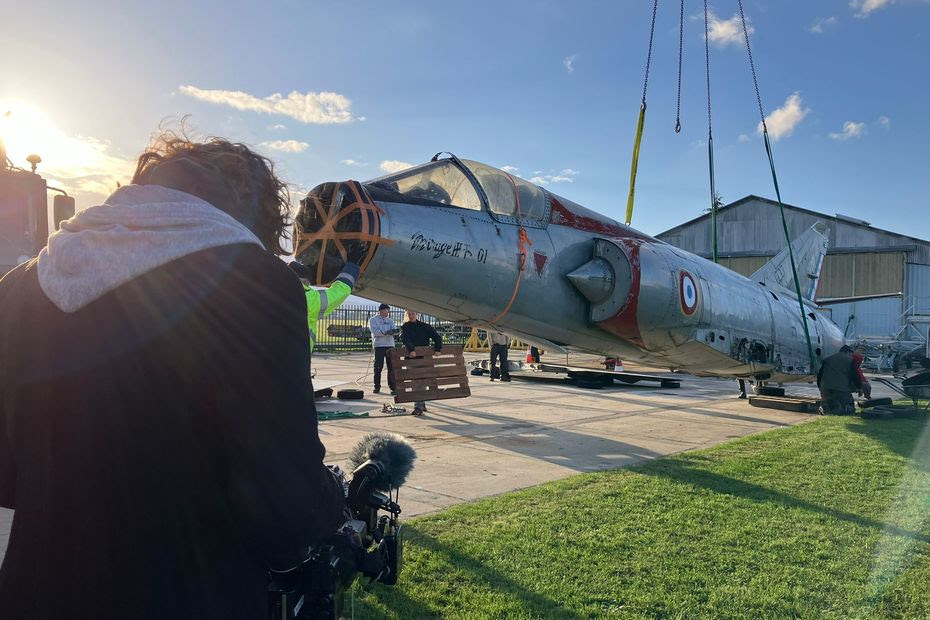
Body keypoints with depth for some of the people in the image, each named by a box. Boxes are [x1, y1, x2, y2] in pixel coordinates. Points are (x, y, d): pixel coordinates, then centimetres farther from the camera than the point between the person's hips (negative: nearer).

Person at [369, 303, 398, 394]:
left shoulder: (390, 320, 19)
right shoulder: (373, 320, 5)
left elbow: (394, 329, 4)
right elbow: (375, 332, -11)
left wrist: (394, 331, -20)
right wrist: (385, 332, -23)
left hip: (390, 345, 3)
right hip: (379, 345, -3)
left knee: (391, 367, -2)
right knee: (378, 367, -1)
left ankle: (393, 387, 1)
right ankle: (377, 387, 11)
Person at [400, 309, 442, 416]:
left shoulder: (425, 326, 5)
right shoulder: (405, 327, 3)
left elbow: (437, 337, 1)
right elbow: (405, 339, -17)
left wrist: (437, 349, -15)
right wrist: (411, 349, -34)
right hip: (410, 357, 1)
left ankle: (419, 407, -9)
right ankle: (422, 403, 20)